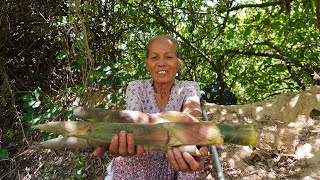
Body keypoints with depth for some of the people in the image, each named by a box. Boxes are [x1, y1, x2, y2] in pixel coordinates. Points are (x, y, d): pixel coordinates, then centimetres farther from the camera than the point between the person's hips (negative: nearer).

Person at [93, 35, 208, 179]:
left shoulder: (189, 87, -8)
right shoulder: (136, 87, -7)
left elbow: (191, 110, -32)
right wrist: (123, 139, -52)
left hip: (175, 160, 1)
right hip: (140, 159, 0)